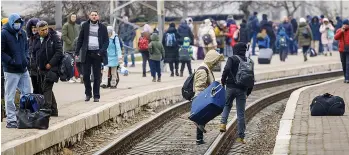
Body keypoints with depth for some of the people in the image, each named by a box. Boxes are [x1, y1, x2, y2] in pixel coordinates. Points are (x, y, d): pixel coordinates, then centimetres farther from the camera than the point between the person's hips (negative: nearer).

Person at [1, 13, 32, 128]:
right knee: (10, 96, -2)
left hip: (24, 70, 7)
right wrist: (11, 61, -17)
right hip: (11, 71, -7)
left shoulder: (22, 33, 11)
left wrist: (27, 58, 7)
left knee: (27, 94, 10)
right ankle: (11, 120, 4)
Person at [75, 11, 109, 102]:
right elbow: (80, 39, 8)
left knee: (97, 76, 3)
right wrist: (77, 51, 1)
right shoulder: (85, 26, 7)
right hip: (87, 53, 1)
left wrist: (101, 51, -12)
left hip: (97, 54, -1)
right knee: (86, 74, 2)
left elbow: (106, 41, 3)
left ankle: (96, 96, 9)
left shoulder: (102, 27, 4)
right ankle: (88, 94, 17)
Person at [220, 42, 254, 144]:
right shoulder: (250, 62, 11)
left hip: (231, 87, -2)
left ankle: (223, 123, 0)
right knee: (241, 114, 5)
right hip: (242, 90, 2)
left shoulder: (232, 59, -2)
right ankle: (241, 137, 5)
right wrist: (248, 92, 17)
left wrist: (223, 81, -5)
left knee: (227, 105, 23)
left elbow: (227, 70, -19)